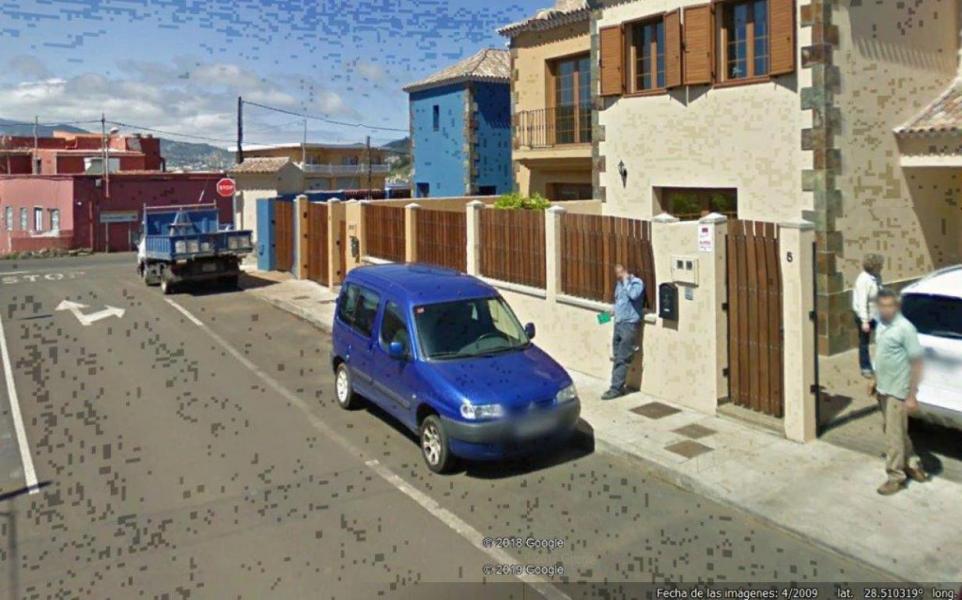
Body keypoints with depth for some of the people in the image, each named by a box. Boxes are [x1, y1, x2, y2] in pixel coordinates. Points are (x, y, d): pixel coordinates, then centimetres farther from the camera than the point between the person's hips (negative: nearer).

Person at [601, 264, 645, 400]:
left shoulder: (637, 283, -9)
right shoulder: (619, 283, 14)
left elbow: (633, 295, -30)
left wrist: (626, 280, -18)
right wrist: (614, 308, 11)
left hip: (629, 324, -8)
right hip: (618, 323, 8)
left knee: (622, 359, -9)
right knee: (617, 357, 9)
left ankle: (616, 388, -8)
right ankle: (618, 386, 16)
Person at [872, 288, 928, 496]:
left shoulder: (905, 328, -20)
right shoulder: (881, 324, 4)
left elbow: (916, 363, -19)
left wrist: (912, 396, -20)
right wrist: (876, 381, 19)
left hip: (897, 391, -8)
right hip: (883, 389, 8)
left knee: (893, 435, 0)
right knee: (898, 431, 20)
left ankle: (896, 477, 12)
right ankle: (912, 465, 37)